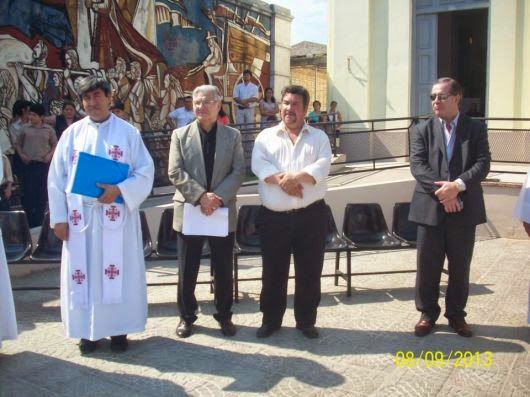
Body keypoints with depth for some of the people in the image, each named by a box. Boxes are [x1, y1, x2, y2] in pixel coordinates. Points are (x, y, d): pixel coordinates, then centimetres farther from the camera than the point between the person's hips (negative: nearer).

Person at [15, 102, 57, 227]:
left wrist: (50, 155, -5)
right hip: (29, 164, 1)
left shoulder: (48, 129, 3)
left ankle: (39, 221, 14)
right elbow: (18, 143, 14)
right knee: (28, 191, 1)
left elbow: (55, 144, 10)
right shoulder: (25, 128, 5)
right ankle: (28, 221, 10)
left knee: (42, 192, 3)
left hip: (43, 164, 0)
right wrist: (21, 155, -1)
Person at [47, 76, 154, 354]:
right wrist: (58, 217, 0)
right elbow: (57, 177, 7)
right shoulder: (72, 133, 8)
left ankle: (119, 329, 17)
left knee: (118, 271, 3)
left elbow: (146, 172, -2)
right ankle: (88, 330, 20)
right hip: (80, 216, 2)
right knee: (83, 272, 6)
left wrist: (119, 190, -18)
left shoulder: (128, 132, 2)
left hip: (116, 216, -2)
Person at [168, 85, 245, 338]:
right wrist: (200, 196, -16)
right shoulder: (180, 135, 4)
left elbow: (239, 171, -1)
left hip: (223, 212, 1)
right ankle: (187, 316, 25)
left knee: (223, 270, 9)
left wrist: (218, 196, -15)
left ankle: (224, 315, 25)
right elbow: (175, 173, -4)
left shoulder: (233, 135, 6)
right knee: (187, 270, 8)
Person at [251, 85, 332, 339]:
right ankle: (270, 320, 24)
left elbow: (323, 166, -8)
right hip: (274, 216, 0)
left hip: (310, 215, 0)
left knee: (309, 271, 8)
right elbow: (259, 165, -7)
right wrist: (282, 180, -21)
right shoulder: (266, 136, 10)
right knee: (273, 272, 9)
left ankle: (306, 321, 23)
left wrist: (296, 177, -21)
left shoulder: (318, 137, 9)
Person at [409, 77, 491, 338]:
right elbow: (417, 165, -7)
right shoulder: (422, 130, 4)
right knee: (427, 267, 6)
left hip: (464, 209, 1)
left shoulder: (476, 129, 4)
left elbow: (483, 163, -7)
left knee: (460, 268, 11)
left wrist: (458, 185, -23)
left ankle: (456, 314, 28)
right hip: (430, 208, 0)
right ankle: (427, 314, 23)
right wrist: (442, 190, -19)